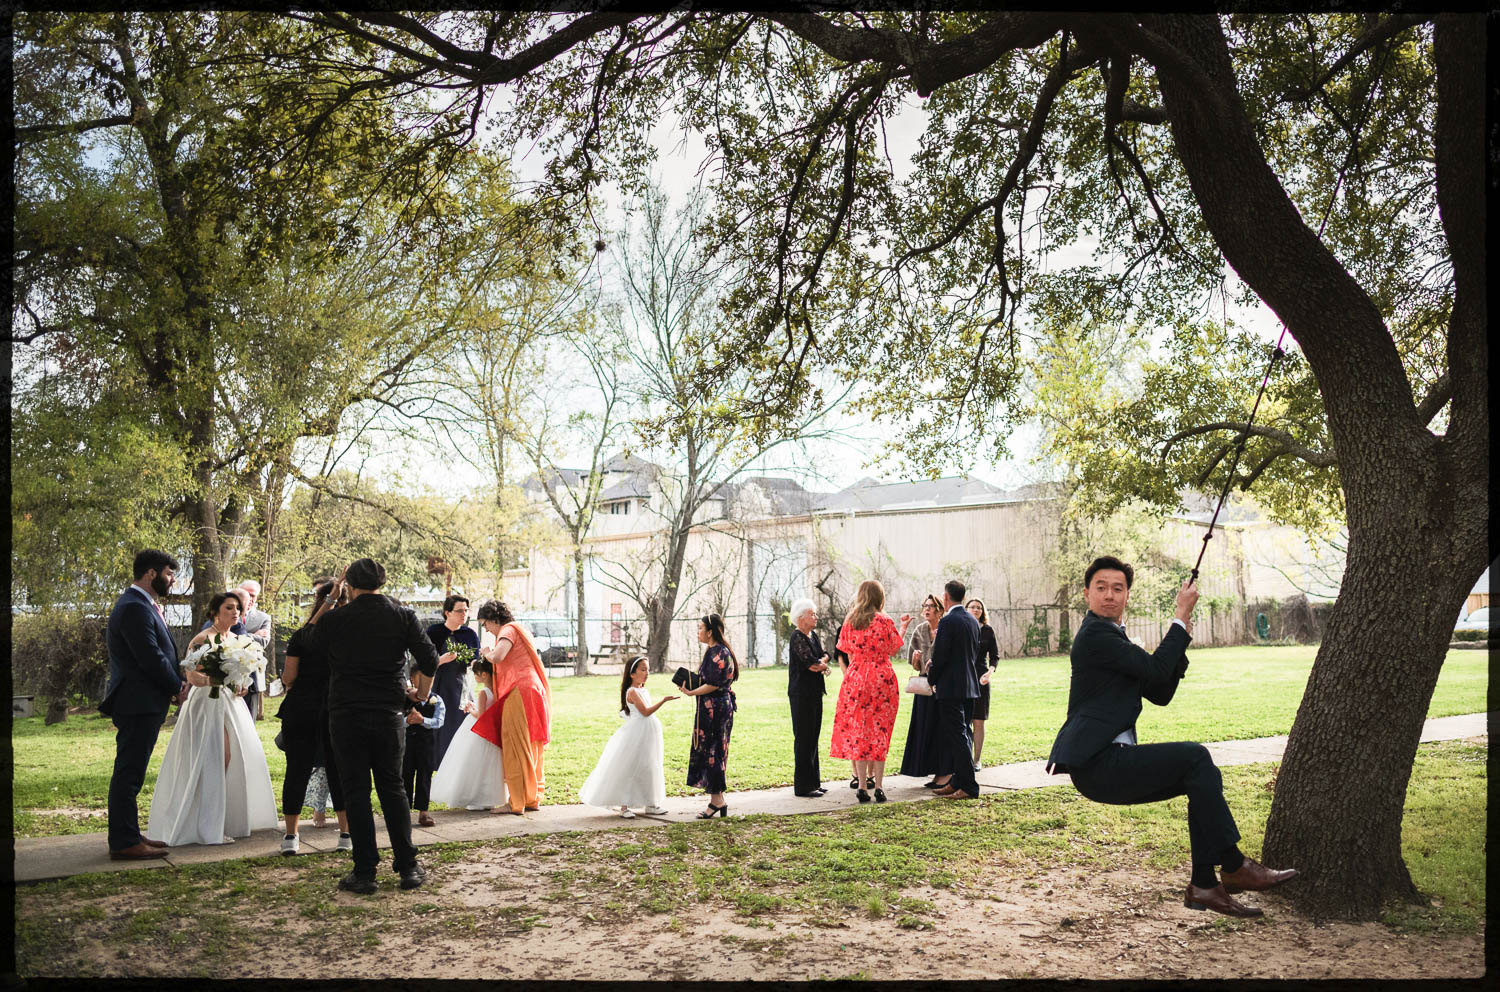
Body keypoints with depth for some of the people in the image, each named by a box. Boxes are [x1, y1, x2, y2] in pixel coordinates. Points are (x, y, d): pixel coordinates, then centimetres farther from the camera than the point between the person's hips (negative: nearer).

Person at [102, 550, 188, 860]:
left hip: (140, 703, 11)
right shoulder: (135, 608, -18)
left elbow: (158, 653, 17)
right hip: (140, 704, -11)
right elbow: (151, 659, -21)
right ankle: (124, 843, 0)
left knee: (130, 773, 16)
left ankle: (128, 835, 25)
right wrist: (177, 687, -7)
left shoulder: (139, 605, 16)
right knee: (129, 773, -5)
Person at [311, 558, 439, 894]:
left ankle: (365, 873, 6)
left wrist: (331, 598, 16)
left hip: (346, 717, -2)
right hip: (390, 716, 2)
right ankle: (408, 867, 14)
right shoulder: (403, 616, -3)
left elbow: (310, 639, 15)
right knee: (393, 789, 13)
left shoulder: (335, 619, -7)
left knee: (356, 793, 5)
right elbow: (430, 663, -3)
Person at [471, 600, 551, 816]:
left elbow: (497, 657, -22)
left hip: (520, 692, -10)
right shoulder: (520, 630, 24)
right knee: (530, 749, 13)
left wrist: (486, 652, -2)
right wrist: (490, 654, 22)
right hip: (534, 692, 10)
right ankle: (533, 800, 18)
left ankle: (517, 804, -5)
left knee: (516, 750, -6)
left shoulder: (508, 630, -5)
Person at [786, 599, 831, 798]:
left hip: (815, 693, 9)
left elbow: (824, 656, 9)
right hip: (801, 694, -9)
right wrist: (823, 666, -1)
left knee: (813, 737, 12)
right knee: (804, 738, -5)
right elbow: (811, 663, -20)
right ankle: (802, 786, 0)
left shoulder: (813, 636, 15)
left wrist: (819, 663, -12)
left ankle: (813, 782, 20)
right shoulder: (797, 637, -13)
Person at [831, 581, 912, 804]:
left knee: (858, 731, 5)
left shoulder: (850, 620, 3)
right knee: (880, 731, 5)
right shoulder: (884, 621, -6)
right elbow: (894, 649, 2)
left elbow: (848, 652, 6)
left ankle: (863, 786, 2)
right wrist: (903, 627, 14)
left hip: (856, 679, 2)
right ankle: (878, 785, 3)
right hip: (882, 679, -2)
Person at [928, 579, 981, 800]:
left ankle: (968, 787, -5)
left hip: (951, 688, -9)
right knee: (961, 735, 14)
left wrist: (931, 679, 1)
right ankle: (958, 782, 21)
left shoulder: (947, 622, -15)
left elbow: (940, 657, -16)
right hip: (969, 687, 9)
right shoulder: (973, 621, 10)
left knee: (958, 736, -5)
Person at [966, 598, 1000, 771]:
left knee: (978, 721, 1)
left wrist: (991, 671, -11)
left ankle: (976, 760, 9)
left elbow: (994, 655, 7)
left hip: (980, 679, 0)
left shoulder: (987, 630, 6)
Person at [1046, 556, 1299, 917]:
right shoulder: (1094, 634, -10)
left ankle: (1203, 884, 4)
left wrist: (1181, 640, 7)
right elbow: (1155, 669, -15)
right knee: (1194, 757, -19)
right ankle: (1233, 867, -12)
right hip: (1097, 763, -10)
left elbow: (1160, 693, 19)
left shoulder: (1111, 636, 22)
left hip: (1110, 764, 10)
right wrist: (1181, 617, -6)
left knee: (1204, 779, 4)